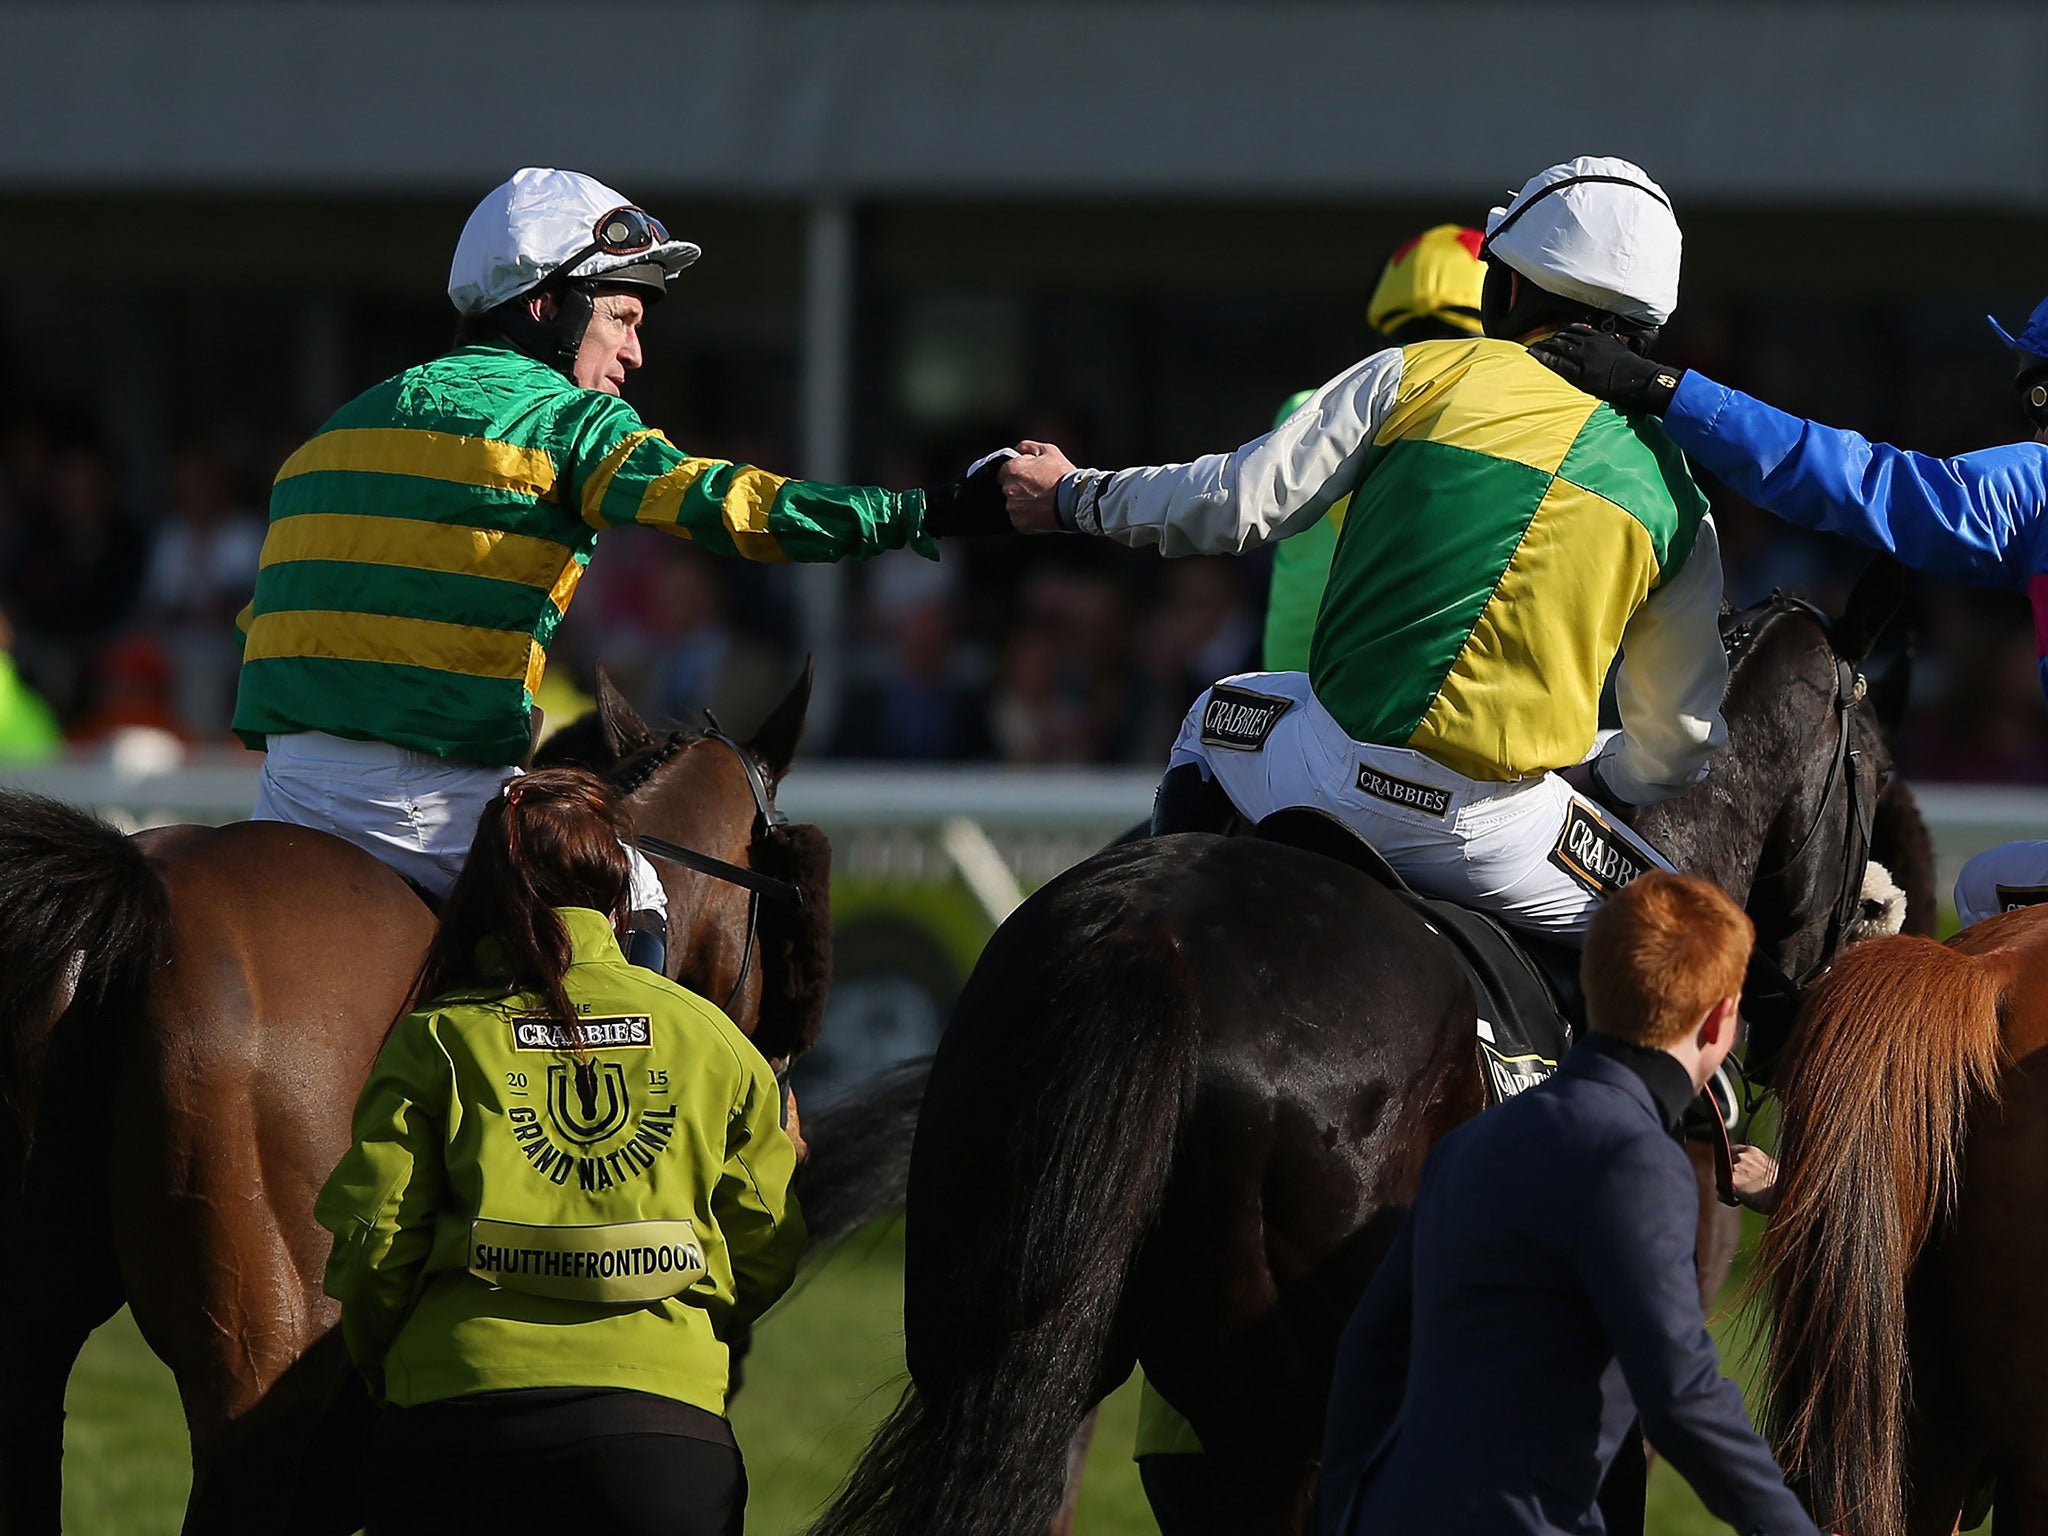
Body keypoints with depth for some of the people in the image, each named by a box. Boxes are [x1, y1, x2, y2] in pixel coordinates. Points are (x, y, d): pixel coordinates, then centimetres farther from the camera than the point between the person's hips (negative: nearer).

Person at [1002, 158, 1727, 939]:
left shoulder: (1416, 377, 2)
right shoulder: (1675, 500, 7)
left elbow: (1234, 502, 0)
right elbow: (1679, 743, 9)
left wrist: (1071, 496, 17)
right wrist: (1591, 782, 31)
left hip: (1332, 778, 1)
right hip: (1489, 840, -1)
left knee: (1214, 720, 35)